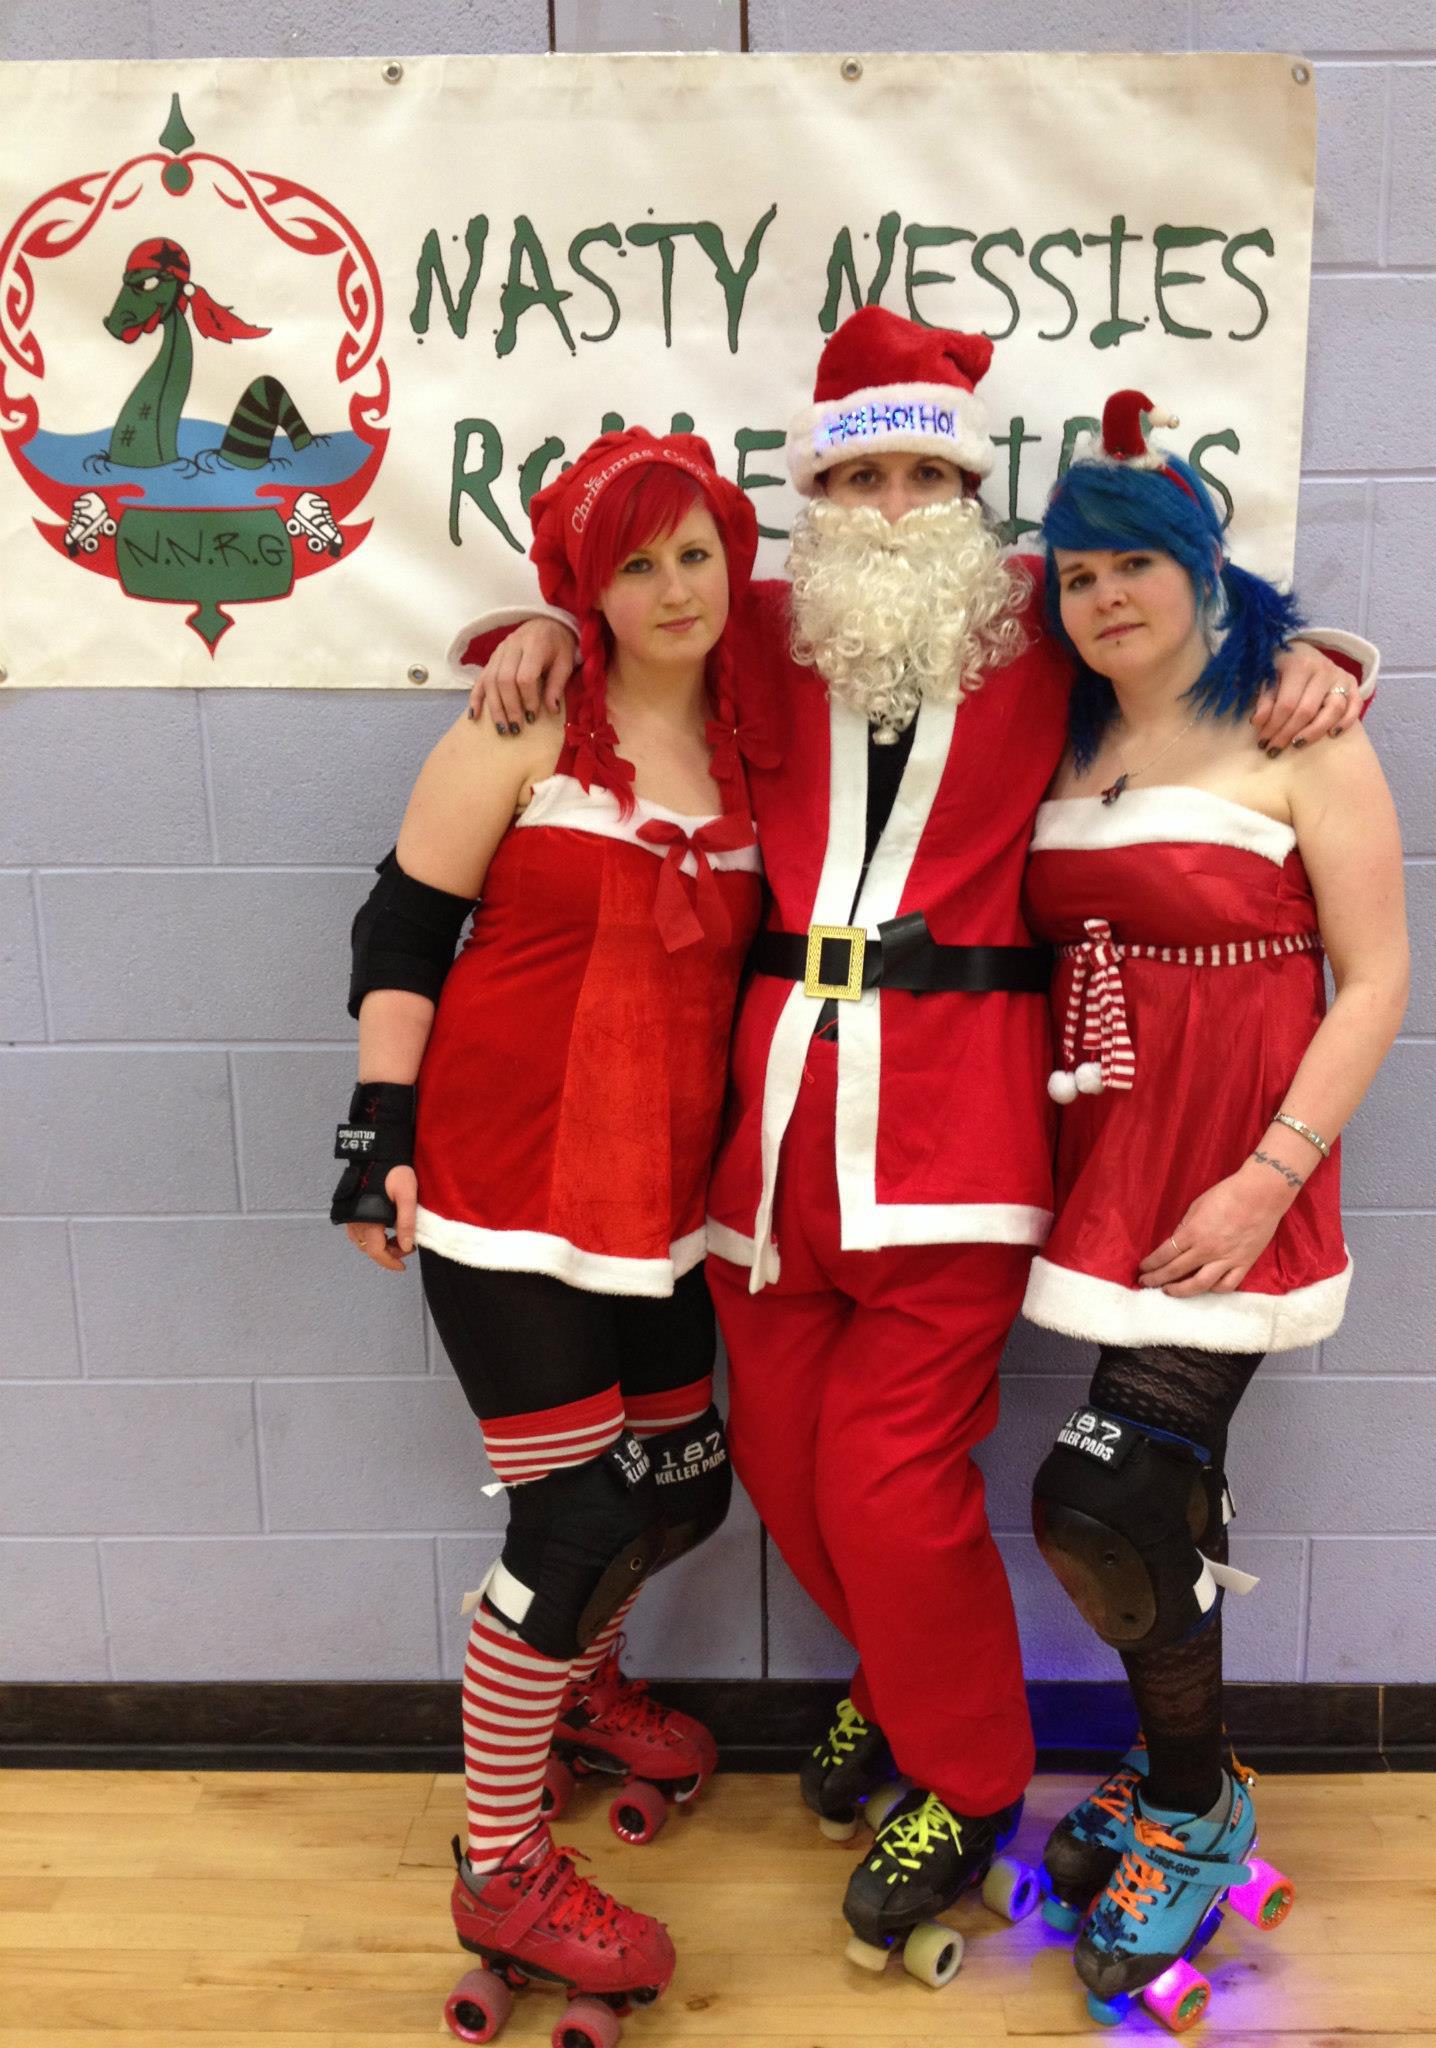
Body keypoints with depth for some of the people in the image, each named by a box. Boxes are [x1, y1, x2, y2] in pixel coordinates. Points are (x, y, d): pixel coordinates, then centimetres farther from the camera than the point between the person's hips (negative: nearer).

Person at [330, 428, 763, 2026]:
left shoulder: (748, 745, 8)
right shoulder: (523, 731, -8)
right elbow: (399, 929, -7)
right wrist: (380, 1132, -12)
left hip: (660, 1192, 6)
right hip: (508, 1180, -6)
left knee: (686, 1484, 15)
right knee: (573, 1519, -5)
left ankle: (576, 1676, 49)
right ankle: (498, 1873, 17)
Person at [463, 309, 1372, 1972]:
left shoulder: (1040, 622, 5)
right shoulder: (760, 638, 11)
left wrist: (1308, 658, 1)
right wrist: (550, 629, 6)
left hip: (951, 1118, -3)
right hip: (775, 1108, 4)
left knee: (892, 1483, -3)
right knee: (785, 1461, 13)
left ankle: (969, 1779, 27)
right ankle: (894, 1675, 45)